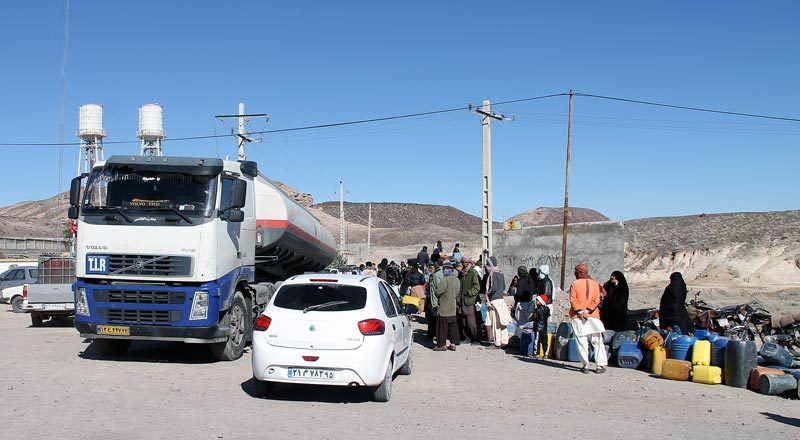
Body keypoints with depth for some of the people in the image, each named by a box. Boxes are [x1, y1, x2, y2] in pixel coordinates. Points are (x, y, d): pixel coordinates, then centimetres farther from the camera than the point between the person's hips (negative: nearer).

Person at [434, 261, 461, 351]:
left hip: (444, 307, -8)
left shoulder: (446, 279, -19)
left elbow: (438, 292, -20)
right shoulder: (457, 280, 6)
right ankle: (453, 344, 16)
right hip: (453, 307, 8)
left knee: (442, 326, 1)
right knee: (453, 326, 13)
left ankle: (441, 344, 4)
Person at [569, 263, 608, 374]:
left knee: (582, 342, 1)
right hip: (593, 316, 2)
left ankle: (585, 366, 0)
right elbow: (596, 300, -1)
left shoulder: (575, 284, -2)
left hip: (578, 317, -2)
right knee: (597, 341, 7)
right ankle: (600, 365, 3)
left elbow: (573, 299, -8)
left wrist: (580, 311, -7)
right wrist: (587, 311, -4)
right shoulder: (595, 284, 5)